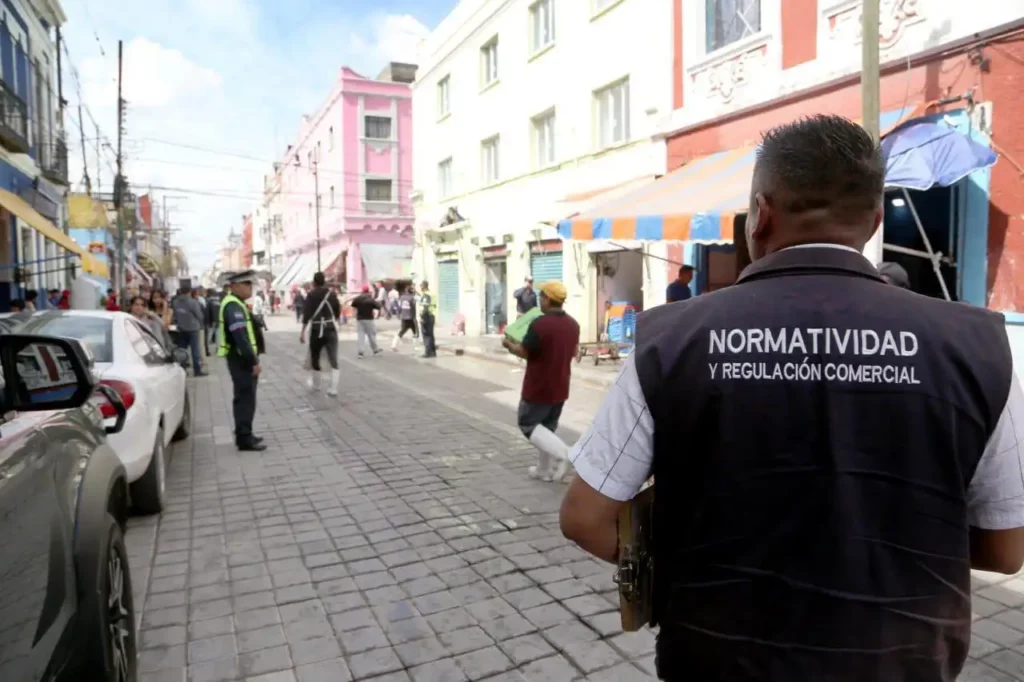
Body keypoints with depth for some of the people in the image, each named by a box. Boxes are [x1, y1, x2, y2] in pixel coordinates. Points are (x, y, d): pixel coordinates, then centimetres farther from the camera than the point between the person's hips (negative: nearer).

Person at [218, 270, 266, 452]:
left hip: (243, 358, 11)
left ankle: (244, 435, 25)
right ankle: (244, 439, -3)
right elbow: (240, 337, -27)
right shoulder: (233, 306, -18)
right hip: (241, 359, -11)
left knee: (245, 398, 16)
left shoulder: (236, 303, 17)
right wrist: (253, 361, -26)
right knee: (245, 399, -7)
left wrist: (253, 359, 19)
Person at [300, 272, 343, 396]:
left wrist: (302, 331, -15)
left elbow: (307, 314, -14)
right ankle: (333, 389, -9)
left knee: (315, 358, 17)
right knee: (334, 361, 1)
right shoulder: (332, 294, 4)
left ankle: (315, 385, 33)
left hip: (317, 330, -2)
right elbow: (338, 310, 11)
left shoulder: (311, 295, -5)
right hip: (331, 329, 2)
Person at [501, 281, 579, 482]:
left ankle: (560, 451, -12)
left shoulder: (539, 324, -21)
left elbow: (523, 352, -13)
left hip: (538, 388, -7)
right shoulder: (573, 324, 3)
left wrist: (508, 343, 6)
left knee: (527, 424, 8)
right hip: (560, 388, 7)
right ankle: (544, 470, 23)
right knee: (547, 427, 18)